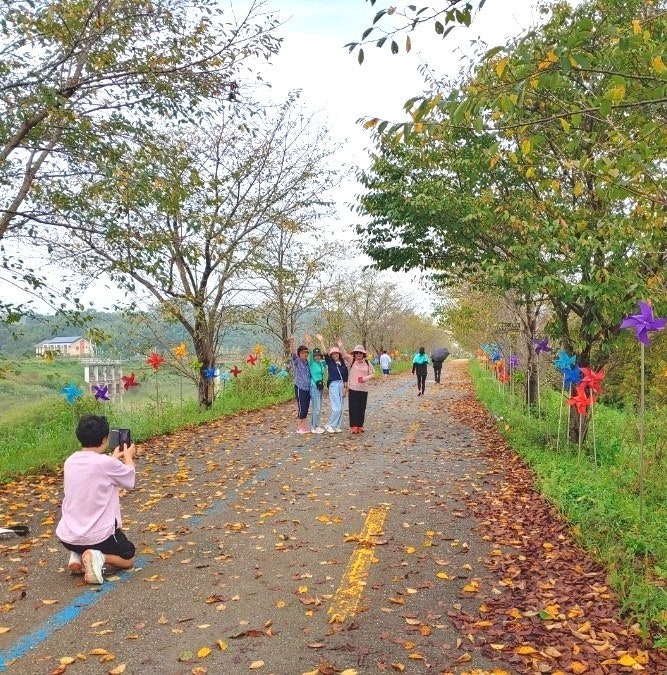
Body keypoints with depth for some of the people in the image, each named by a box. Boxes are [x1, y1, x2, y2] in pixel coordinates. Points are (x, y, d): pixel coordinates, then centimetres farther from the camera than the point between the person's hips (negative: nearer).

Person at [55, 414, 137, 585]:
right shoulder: (107, 463, -19)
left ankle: (77, 556, 10)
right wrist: (128, 457, 19)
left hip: (67, 537, 6)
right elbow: (129, 480, 1)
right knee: (128, 559, 20)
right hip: (98, 536, -6)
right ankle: (99, 557, -8)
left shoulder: (70, 461, 0)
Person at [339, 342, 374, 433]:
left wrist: (366, 378, -9)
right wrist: (341, 346, -34)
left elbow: (372, 374, 12)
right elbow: (345, 355, -17)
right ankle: (353, 426, 4)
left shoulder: (367, 363, 6)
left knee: (362, 408, 7)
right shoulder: (351, 360, -1)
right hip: (353, 388, -3)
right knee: (353, 408, -2)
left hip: (364, 389, 3)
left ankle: (360, 426, 17)